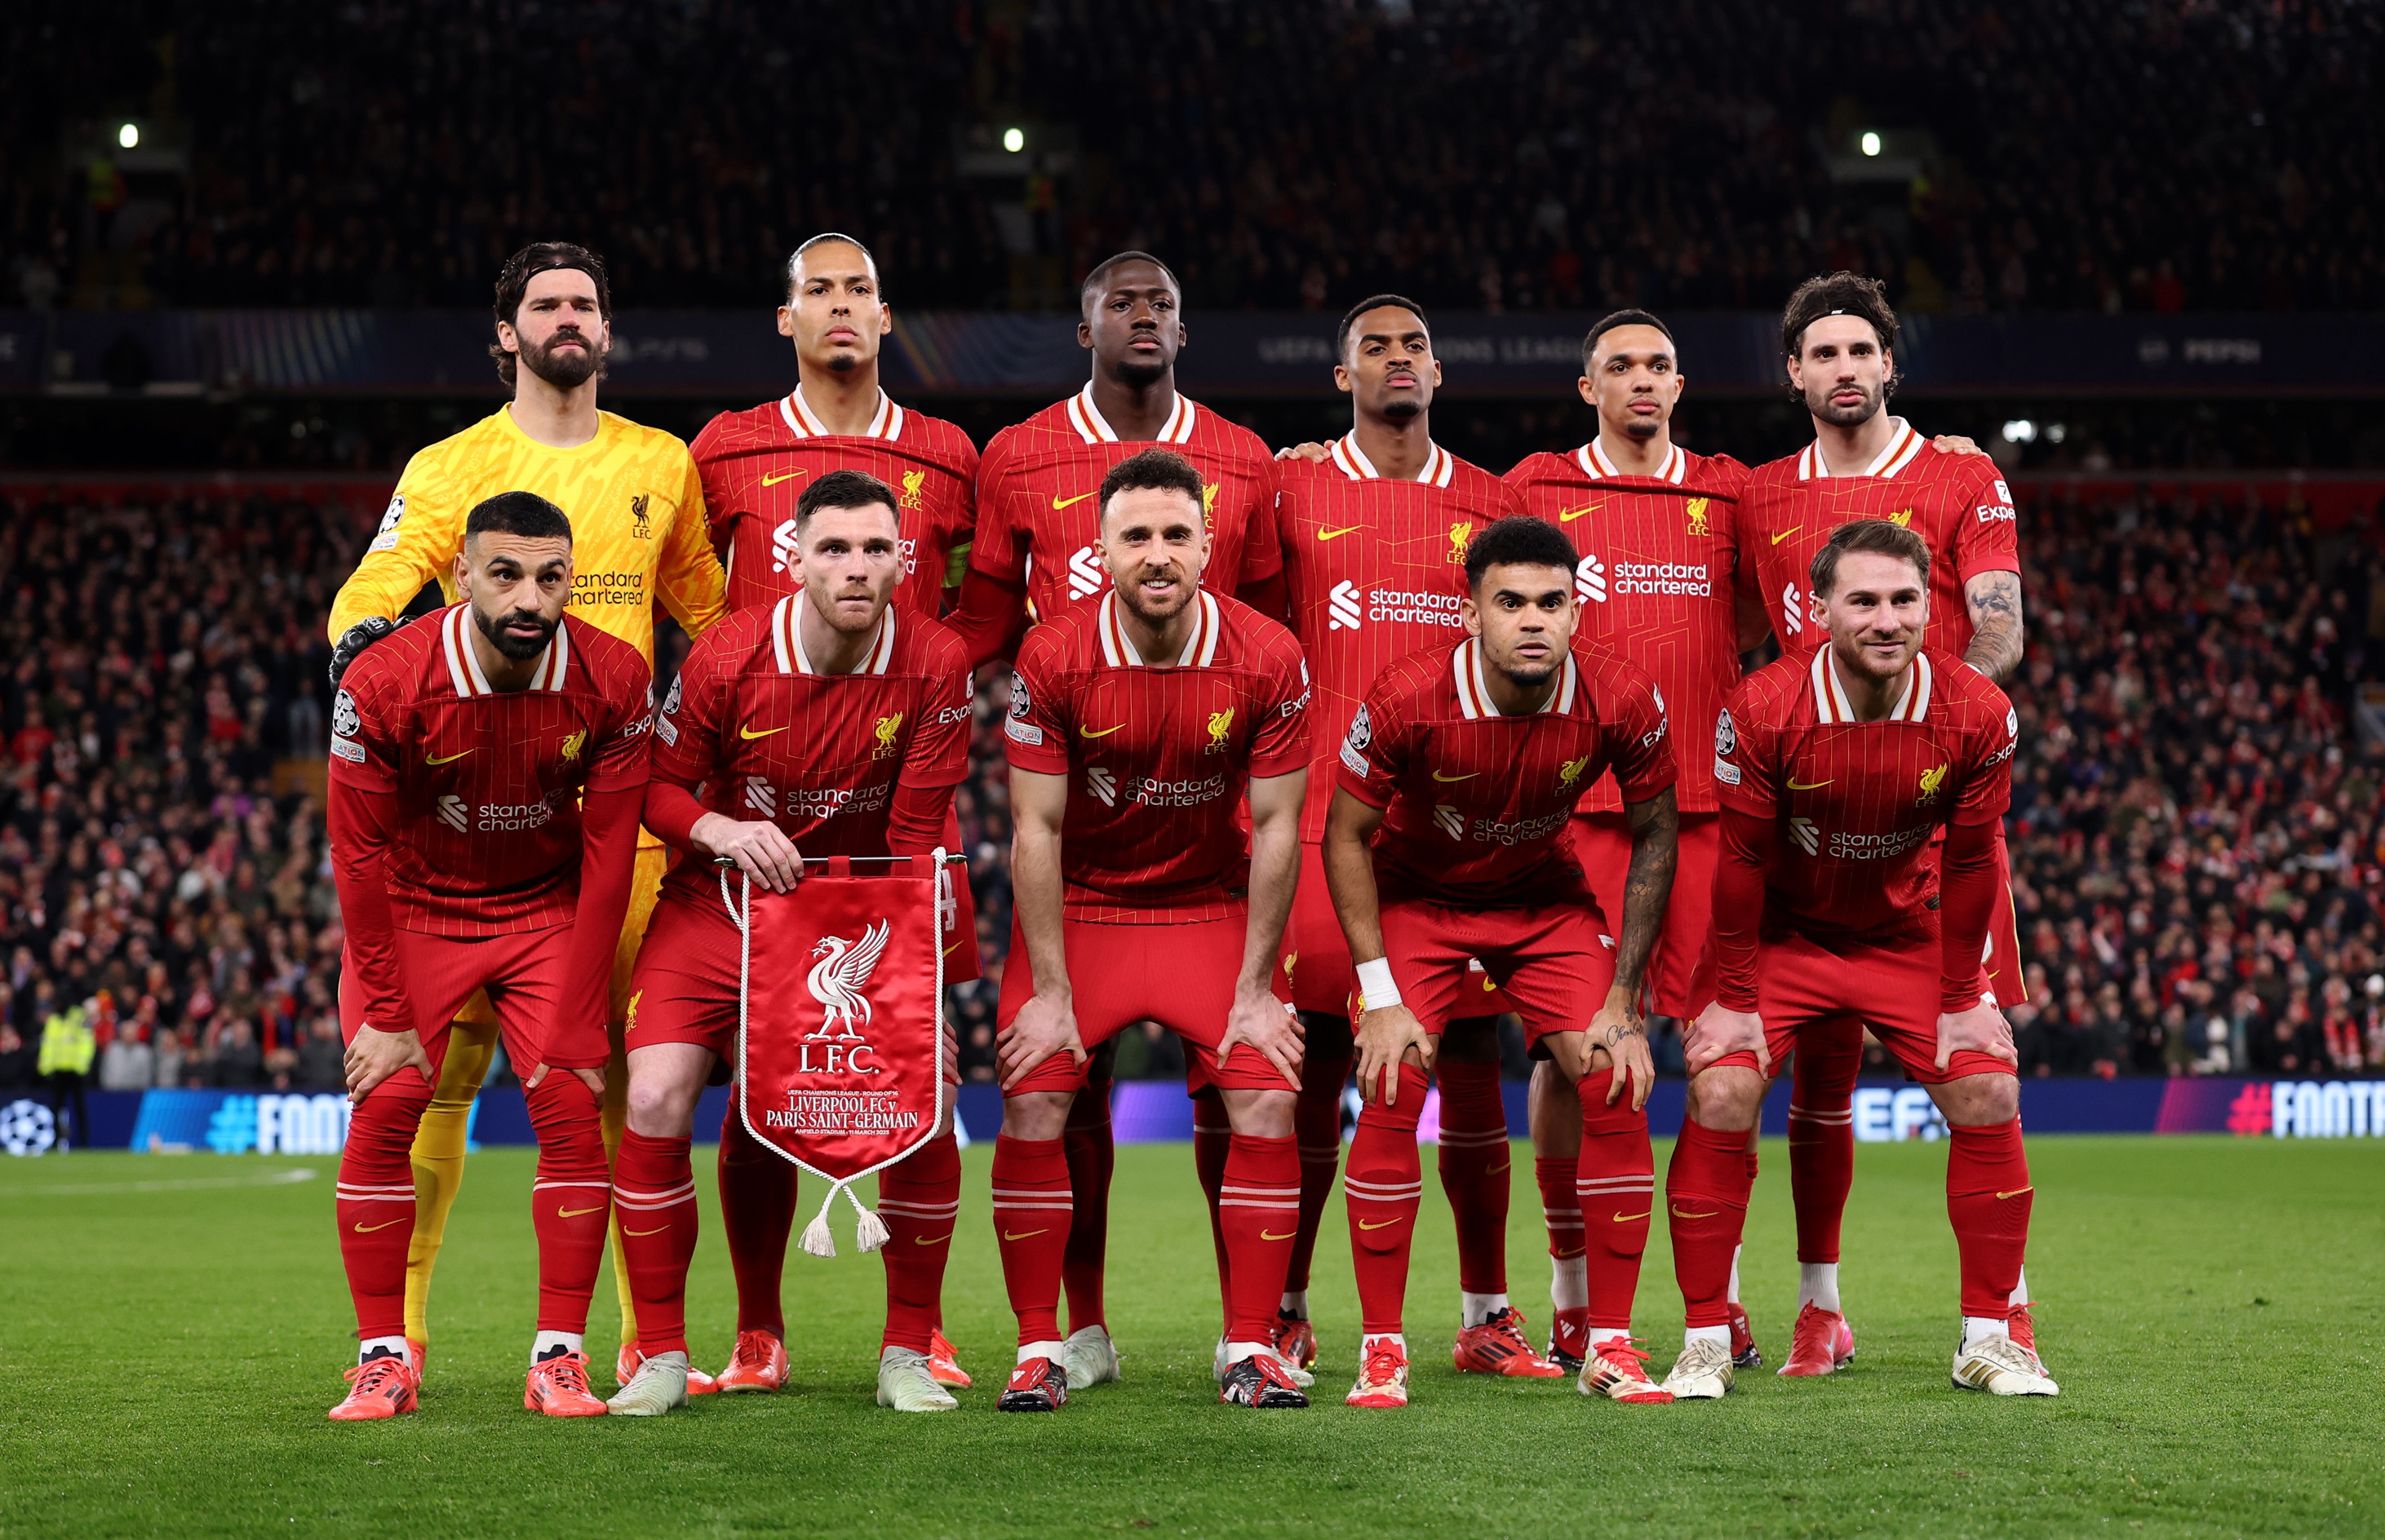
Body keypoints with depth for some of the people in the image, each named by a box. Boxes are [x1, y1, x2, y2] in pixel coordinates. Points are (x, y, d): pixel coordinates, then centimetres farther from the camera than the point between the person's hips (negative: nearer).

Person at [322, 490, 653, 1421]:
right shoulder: (384, 685, -24)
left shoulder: (612, 682, -19)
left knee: (571, 1111, -10)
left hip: (548, 912, 1)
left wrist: (576, 1023, -14)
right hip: (412, 913, -1)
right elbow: (361, 855, -15)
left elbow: (607, 856, -13)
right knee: (383, 1114, -11)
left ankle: (560, 1357, -3)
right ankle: (383, 1358, 0)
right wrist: (387, 1016, -14)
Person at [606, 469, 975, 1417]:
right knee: (656, 1099, -18)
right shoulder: (729, 656, -14)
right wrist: (721, 829, -23)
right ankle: (661, 1355, -3)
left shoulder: (934, 665, -13)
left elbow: (915, 838, -9)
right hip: (720, 904, 0)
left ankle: (908, 1354, 3)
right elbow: (658, 785, -2)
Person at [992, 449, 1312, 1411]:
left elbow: (1276, 829, -8)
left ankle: (1252, 1352, 0)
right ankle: (1039, 1351, 0)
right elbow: (1037, 831, -11)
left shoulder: (1267, 659, -15)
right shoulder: (1054, 658, -16)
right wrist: (1050, 992, -13)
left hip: (1211, 906, 1)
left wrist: (1255, 990, -8)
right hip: (1080, 906, -1)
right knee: (1032, 1109, -13)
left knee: (1266, 1105, -12)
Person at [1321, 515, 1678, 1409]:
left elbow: (1654, 834, -7)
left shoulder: (1620, 701, -24)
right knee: (1392, 1093, -17)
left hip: (1545, 896, 2)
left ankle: (1611, 1347, -1)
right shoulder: (1408, 699, -29)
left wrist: (1622, 1000, -10)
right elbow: (1345, 836, -15)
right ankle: (1380, 1350, -4)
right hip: (1415, 893, -2)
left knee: (1615, 1084, -12)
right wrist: (1381, 996, -19)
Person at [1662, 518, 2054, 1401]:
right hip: (1780, 935, -2)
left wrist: (1961, 998, -4)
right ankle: (1705, 1344, -5)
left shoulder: (1976, 714, -20)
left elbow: (1970, 864, -8)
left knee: (1988, 1098, -9)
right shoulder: (1762, 712, -25)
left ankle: (1989, 1340, 5)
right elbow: (1740, 862, -14)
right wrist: (1735, 999, -11)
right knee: (1720, 1099, -17)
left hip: (1909, 934, 2)